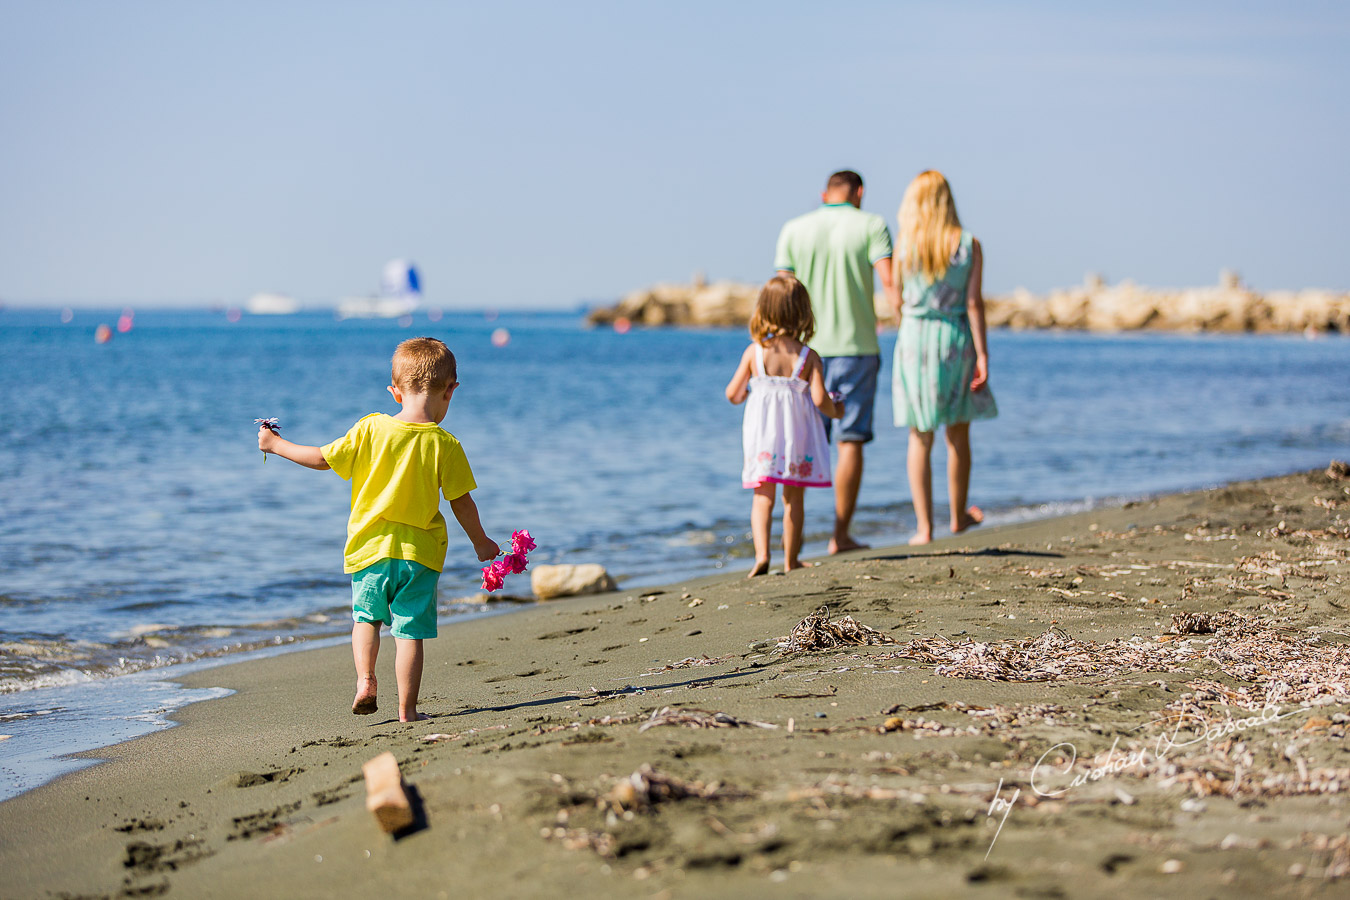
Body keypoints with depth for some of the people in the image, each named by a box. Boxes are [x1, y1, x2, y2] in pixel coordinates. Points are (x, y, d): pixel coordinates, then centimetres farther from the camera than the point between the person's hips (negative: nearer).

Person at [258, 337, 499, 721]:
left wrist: (276, 444, 14)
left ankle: (365, 678, 7)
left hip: (370, 546, 1)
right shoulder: (445, 445, -9)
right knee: (410, 629, 3)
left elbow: (323, 458, -1)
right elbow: (462, 503, -5)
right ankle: (407, 709, 4)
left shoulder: (370, 429, -8)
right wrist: (481, 543, 11)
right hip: (420, 551, -1)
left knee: (366, 616, 24)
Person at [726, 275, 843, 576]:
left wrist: (747, 392, 22)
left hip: (763, 434, 0)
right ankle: (791, 560, 18)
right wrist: (835, 411, 8)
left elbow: (733, 394, -1)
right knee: (794, 499, 11)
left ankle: (761, 553, -14)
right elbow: (819, 399, -13)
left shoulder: (754, 352, -4)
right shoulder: (808, 356, -8)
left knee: (763, 497, 5)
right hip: (798, 436, 0)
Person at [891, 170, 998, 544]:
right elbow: (974, 303, -7)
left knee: (920, 439, 6)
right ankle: (958, 516, 29)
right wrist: (982, 355, -5)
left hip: (915, 339, 0)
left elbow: (897, 303, 2)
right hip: (956, 339, 0)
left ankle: (924, 528, 4)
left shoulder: (904, 248, -5)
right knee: (958, 435, 16)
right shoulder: (969, 246, -5)